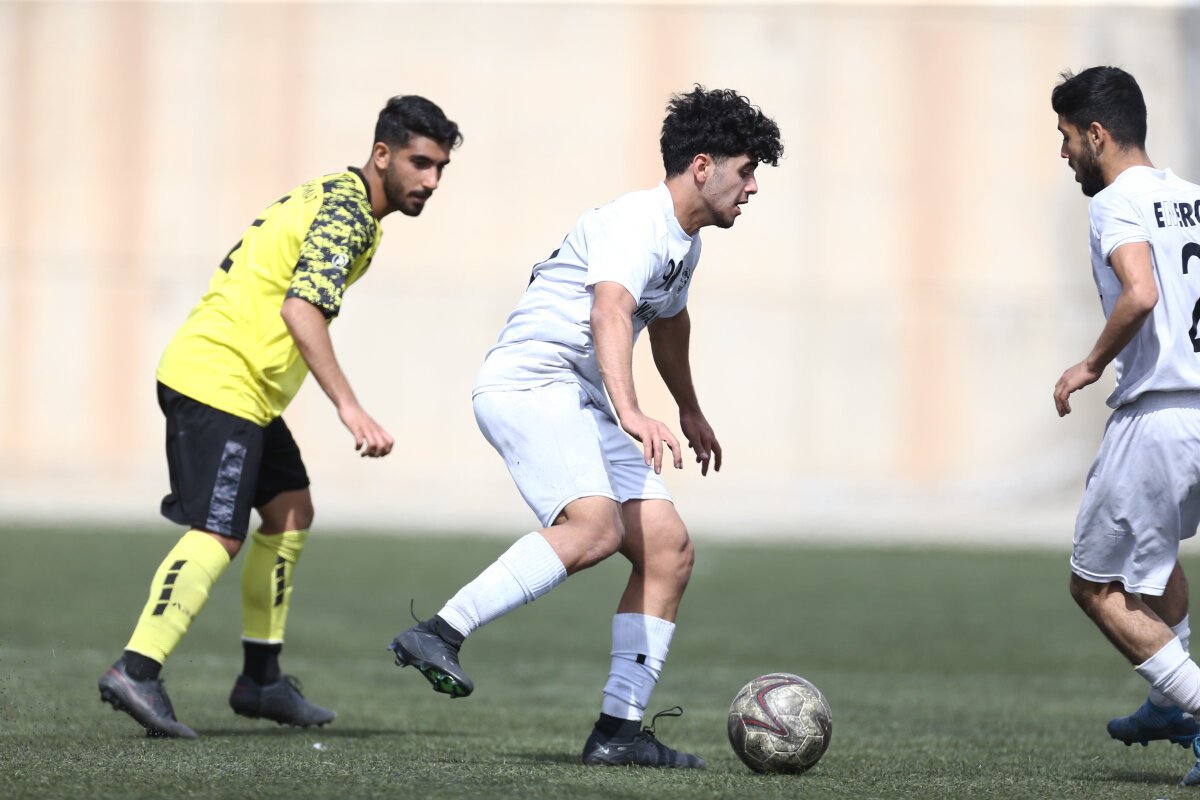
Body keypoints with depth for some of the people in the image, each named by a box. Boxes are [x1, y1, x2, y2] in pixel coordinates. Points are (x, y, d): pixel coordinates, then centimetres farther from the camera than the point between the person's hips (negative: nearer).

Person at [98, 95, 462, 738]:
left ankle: (261, 679, 20)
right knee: (217, 535, -16)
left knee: (290, 513, 16)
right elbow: (301, 309, -26)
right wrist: (349, 407, -31)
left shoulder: (330, 199, 17)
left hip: (245, 387, 11)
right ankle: (136, 670, -23)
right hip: (221, 379, -11)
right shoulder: (348, 214, -14)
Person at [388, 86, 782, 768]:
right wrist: (631, 414, -50)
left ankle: (620, 730, 0)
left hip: (580, 405, 10)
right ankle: (438, 635, -31)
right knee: (596, 526, -33)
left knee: (669, 550, -1)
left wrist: (690, 410, 53)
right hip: (526, 383, -10)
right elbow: (610, 312, -35)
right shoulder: (635, 224, -16)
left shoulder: (685, 243, 17)